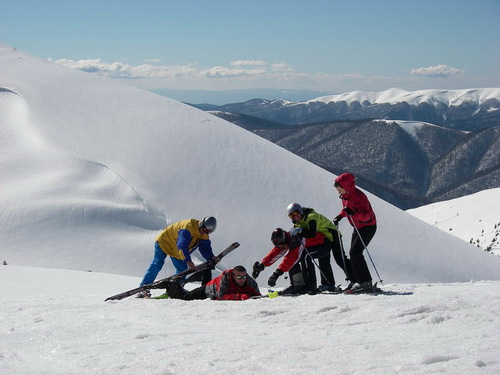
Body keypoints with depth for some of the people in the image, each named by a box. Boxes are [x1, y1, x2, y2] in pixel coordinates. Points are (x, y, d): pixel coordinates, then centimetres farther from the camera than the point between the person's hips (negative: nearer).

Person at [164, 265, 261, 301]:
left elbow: (257, 295, -29)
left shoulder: (250, 282, -30)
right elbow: (221, 296, -50)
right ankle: (173, 287, 40)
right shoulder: (225, 278, -43)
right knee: (183, 297, 7)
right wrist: (240, 297, -59)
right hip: (209, 291, -5)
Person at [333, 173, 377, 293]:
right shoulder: (345, 196, 2)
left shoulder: (358, 196, -26)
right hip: (358, 227, 10)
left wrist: (353, 213, -46)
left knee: (355, 252, -18)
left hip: (368, 227, -10)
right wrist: (340, 216, 9)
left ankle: (366, 282, -16)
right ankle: (358, 281, 16)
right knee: (353, 253, 9)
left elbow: (367, 215, -32)